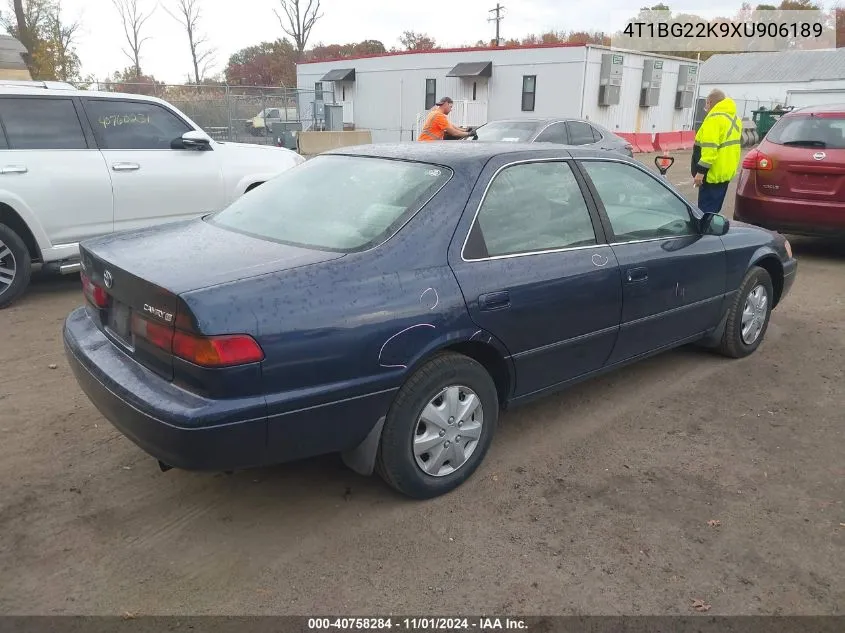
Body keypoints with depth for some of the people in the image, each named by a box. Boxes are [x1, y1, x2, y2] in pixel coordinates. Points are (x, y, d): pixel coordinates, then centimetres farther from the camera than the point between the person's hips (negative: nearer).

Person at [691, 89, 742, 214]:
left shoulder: (714, 118, -15)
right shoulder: (734, 118, 17)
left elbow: (709, 148, -23)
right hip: (726, 171, 10)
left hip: (713, 173, -10)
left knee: (706, 210, -7)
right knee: (714, 209, 16)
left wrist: (701, 171, -23)